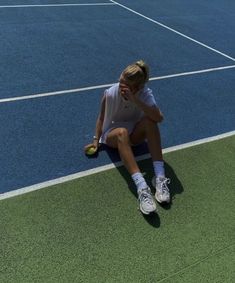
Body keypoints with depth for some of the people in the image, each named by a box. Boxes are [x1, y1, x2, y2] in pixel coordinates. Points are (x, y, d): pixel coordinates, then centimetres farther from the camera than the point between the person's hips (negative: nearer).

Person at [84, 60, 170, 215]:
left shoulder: (145, 94, -21)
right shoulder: (110, 94, -20)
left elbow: (159, 118, -38)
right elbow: (101, 118, -4)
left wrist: (134, 100, -43)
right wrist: (96, 140, -9)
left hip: (134, 134, 1)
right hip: (113, 134, -1)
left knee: (150, 120, -33)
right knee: (122, 132, -40)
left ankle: (160, 177, -37)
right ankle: (142, 187, -53)